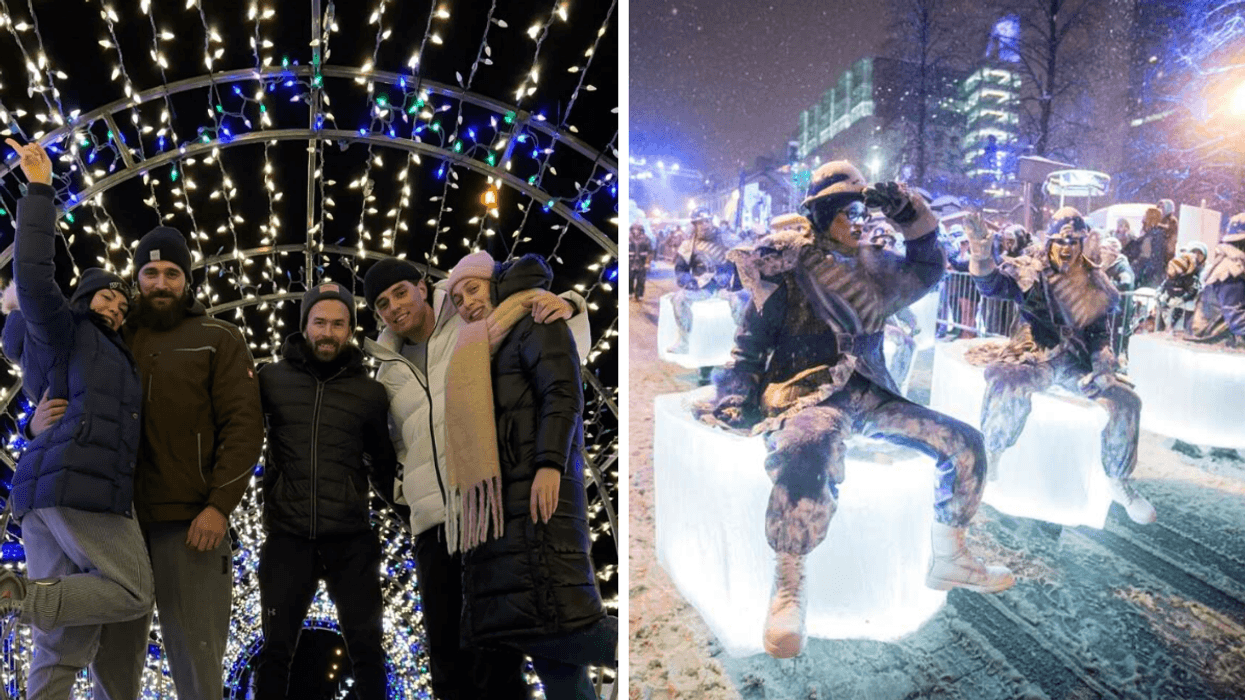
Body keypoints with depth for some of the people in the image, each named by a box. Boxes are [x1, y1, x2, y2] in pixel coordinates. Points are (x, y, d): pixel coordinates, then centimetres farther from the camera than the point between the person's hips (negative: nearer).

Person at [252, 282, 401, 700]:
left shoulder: (369, 391, 6)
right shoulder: (273, 378, 4)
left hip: (351, 539, 0)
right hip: (288, 536, 0)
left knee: (366, 650, 7)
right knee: (276, 649, 9)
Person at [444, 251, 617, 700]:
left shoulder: (535, 323, 4)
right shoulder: (480, 352, 29)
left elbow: (563, 394, -10)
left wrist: (550, 463, -23)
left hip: (537, 487, -8)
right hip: (502, 500, 8)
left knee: (545, 612, -20)